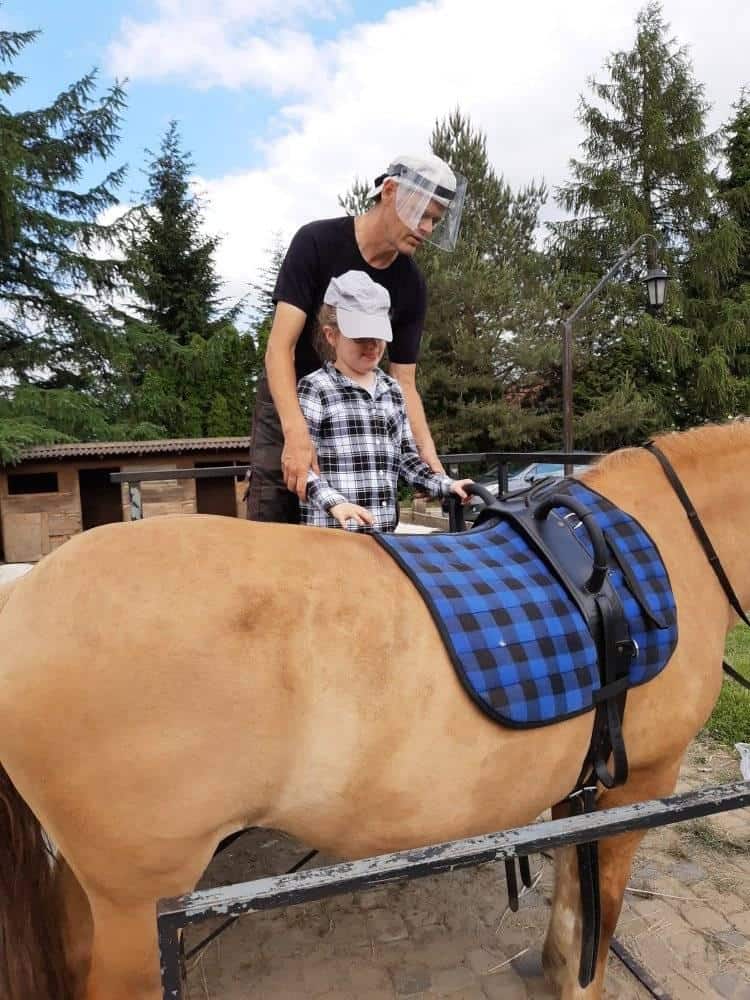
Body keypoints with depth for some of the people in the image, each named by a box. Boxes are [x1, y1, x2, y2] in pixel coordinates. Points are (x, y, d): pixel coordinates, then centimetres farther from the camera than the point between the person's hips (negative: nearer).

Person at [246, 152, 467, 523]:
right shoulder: (317, 242, -15)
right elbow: (280, 345, -23)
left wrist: (432, 463, -16)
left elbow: (404, 383, -4)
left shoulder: (411, 285, -4)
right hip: (288, 408, -3)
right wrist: (297, 433, -37)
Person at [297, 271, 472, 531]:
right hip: (331, 532, -6)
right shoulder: (314, 388, -5)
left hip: (384, 531, 6)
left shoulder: (393, 390, 14)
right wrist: (334, 502, -25)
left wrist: (445, 485, 5)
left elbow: (405, 456, 18)